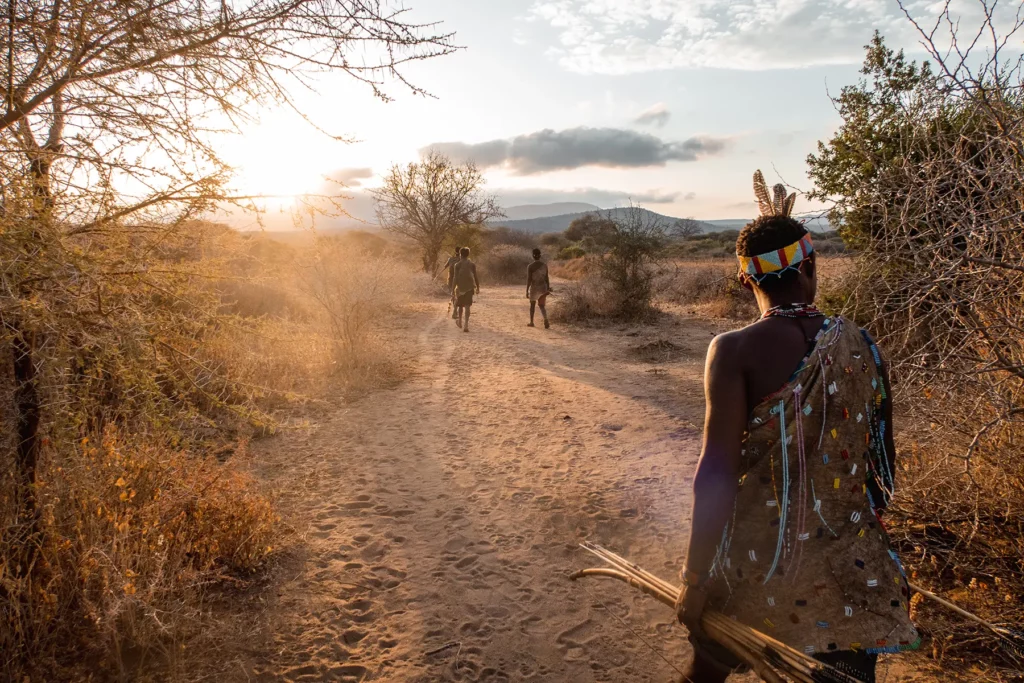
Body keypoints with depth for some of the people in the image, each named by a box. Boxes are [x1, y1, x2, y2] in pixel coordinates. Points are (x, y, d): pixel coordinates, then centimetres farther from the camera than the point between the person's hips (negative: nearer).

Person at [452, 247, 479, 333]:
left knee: (460, 305, 18)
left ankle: (460, 321, 34)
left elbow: (455, 277, -9)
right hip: (469, 287, 0)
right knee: (467, 306, -5)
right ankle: (466, 324, -18)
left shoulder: (457, 265, -1)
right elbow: (475, 277, 6)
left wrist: (454, 288, -13)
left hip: (460, 287, 0)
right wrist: (477, 287, 16)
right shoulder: (472, 264, 4)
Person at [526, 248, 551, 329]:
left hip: (534, 288, -3)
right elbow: (546, 278, 4)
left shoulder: (530, 266, -12)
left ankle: (531, 322, 26)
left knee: (532, 305, 18)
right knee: (541, 306, 8)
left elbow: (529, 279, -13)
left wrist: (527, 291, -7)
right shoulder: (545, 265, -1)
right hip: (543, 287, 3)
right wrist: (548, 288, 14)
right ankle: (546, 320, -18)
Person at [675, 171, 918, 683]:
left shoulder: (735, 351, -16)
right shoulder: (861, 345, -2)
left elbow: (717, 472, -19)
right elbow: (882, 461, 8)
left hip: (757, 565, -3)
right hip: (849, 571, 4)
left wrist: (696, 578, -12)